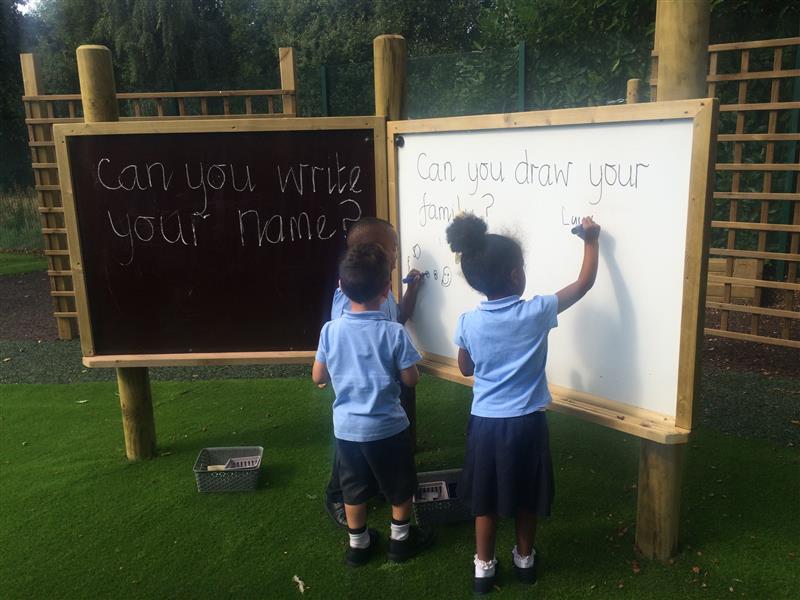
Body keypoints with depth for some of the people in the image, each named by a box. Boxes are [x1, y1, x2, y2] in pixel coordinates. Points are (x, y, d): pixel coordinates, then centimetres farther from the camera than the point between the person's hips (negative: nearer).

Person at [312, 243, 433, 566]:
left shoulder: (330, 330, -11)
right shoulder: (394, 332, -19)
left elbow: (318, 377, -1)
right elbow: (410, 379, -11)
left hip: (346, 426, 3)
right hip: (387, 427, -3)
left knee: (354, 487, 20)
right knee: (400, 486, 19)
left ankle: (358, 543, 36)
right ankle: (401, 539, 36)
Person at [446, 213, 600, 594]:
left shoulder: (467, 323, -9)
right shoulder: (537, 312, -14)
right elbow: (585, 283, -2)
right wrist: (590, 240, 9)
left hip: (485, 422, 1)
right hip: (527, 422, -1)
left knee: (485, 499, 16)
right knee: (525, 497, 19)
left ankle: (484, 567, 28)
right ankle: (524, 559, 37)